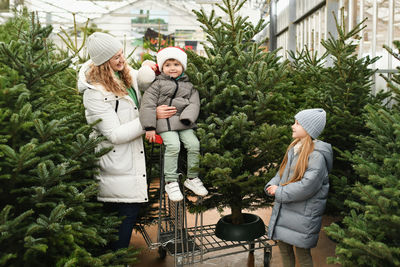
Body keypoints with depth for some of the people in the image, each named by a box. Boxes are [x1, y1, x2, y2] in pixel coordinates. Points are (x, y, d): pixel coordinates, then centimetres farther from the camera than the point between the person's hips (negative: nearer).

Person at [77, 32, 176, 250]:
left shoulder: (125, 73, 3)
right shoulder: (95, 92, -21)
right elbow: (115, 134, -23)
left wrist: (147, 69, -1)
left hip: (131, 156, 8)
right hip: (116, 162, -8)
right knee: (127, 210, -2)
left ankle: (114, 254, 34)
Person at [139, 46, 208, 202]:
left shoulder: (188, 86, 16)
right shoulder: (158, 84, 7)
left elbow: (194, 104, 5)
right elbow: (148, 104, 0)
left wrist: (186, 119, -15)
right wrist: (150, 127, -9)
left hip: (184, 124, 3)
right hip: (164, 122, -3)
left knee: (194, 144, -12)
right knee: (173, 146, -22)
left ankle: (192, 178, 6)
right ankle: (171, 182, -10)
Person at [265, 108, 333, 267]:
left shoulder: (317, 155, -19)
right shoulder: (294, 148, 8)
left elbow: (307, 186, -25)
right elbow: (283, 172, 15)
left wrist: (279, 192, -17)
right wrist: (272, 185, -4)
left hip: (304, 211, -8)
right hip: (284, 209, 8)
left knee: (302, 254, 6)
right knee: (284, 247, 18)